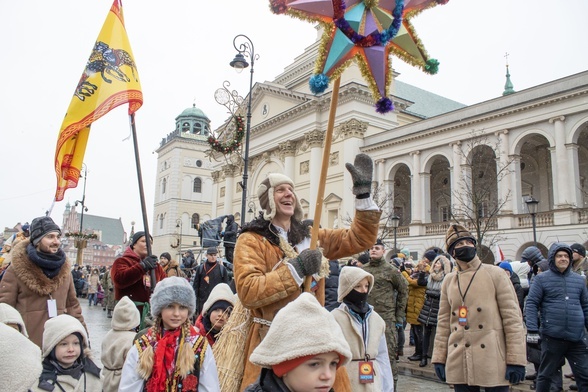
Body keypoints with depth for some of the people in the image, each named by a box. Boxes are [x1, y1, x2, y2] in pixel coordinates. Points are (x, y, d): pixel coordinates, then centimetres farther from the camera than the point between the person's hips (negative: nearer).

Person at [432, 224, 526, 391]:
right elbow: (444, 321, 10)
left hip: (492, 363, -3)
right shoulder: (448, 281, 8)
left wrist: (516, 360, -9)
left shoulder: (495, 274, -2)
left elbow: (512, 317, -5)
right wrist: (439, 358, 7)